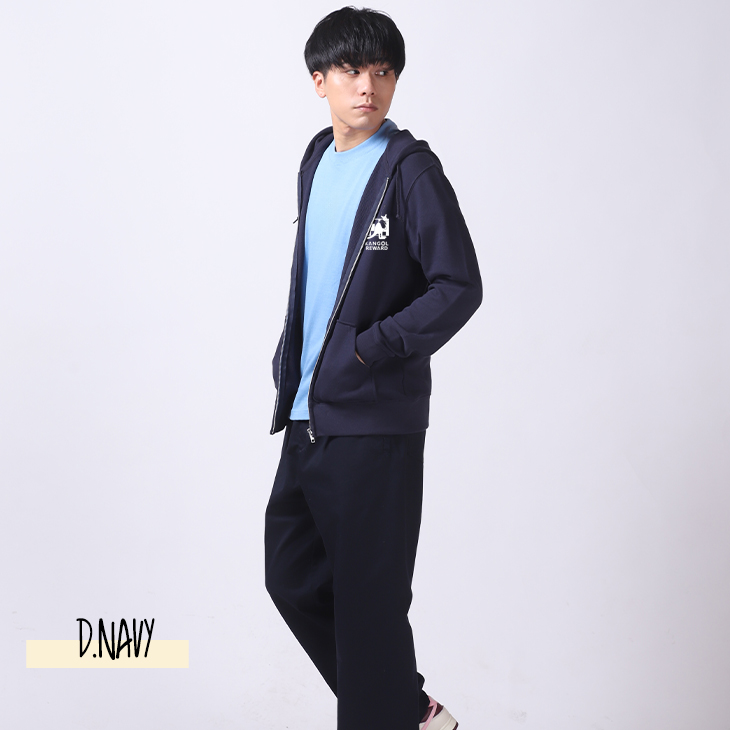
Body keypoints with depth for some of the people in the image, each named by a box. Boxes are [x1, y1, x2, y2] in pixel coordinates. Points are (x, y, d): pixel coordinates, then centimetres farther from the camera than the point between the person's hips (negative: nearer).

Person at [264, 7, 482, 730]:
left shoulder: (410, 170, -10)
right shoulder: (317, 161, 12)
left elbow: (460, 287, -14)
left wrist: (370, 349, -18)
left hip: (375, 419, -8)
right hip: (307, 412, 8)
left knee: (368, 595, 0)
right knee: (292, 574, 14)